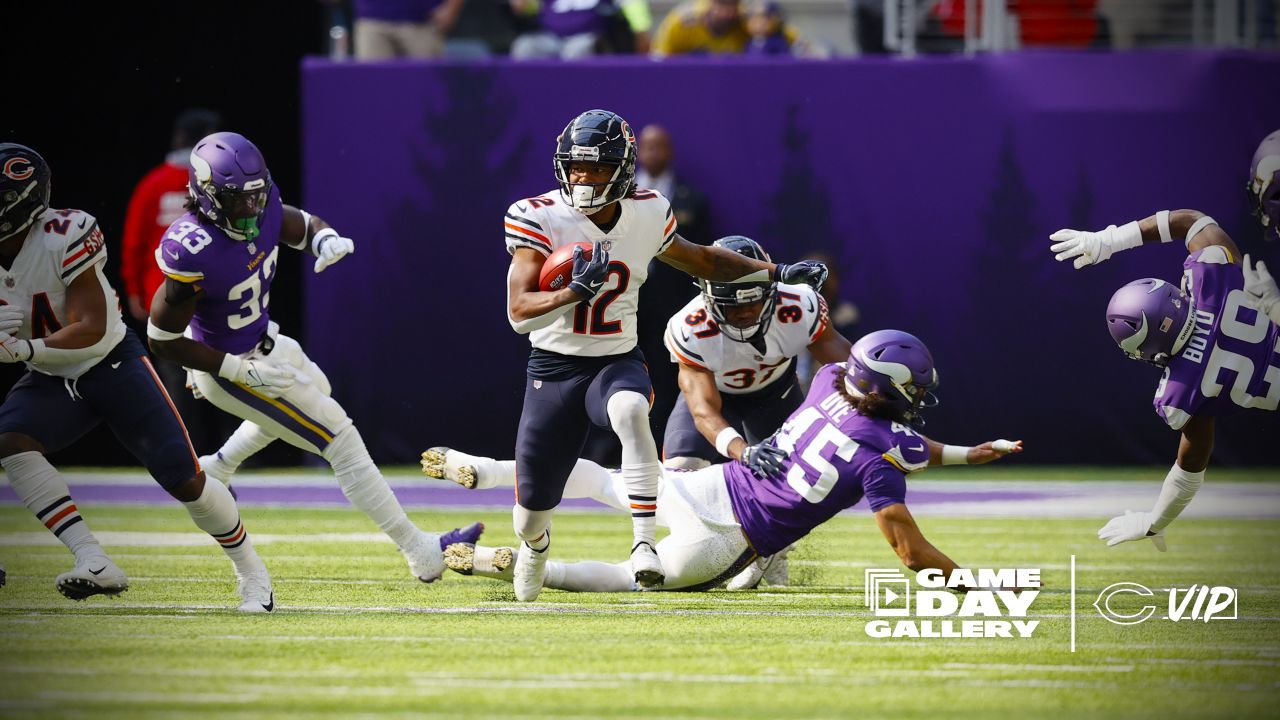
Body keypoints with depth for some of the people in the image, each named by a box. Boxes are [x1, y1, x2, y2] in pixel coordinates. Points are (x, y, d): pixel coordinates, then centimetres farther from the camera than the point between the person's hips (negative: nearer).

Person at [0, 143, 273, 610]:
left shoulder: (62, 240, -24)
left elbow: (91, 331, -24)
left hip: (112, 365, -5)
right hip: (51, 381, 5)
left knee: (183, 480, -9)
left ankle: (250, 569, 17)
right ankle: (95, 564, -27)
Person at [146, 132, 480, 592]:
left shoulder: (262, 207, -19)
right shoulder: (191, 251, -37)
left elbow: (303, 226, 4)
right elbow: (163, 339, -28)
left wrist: (327, 240, -22)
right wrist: (243, 372, -30)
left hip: (261, 342, 9)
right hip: (227, 364, -9)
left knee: (314, 393, 37)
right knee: (340, 439, -6)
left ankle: (217, 469, 48)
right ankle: (422, 553, 1)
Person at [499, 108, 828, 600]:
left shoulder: (646, 216, -3)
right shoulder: (539, 219, -13)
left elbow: (699, 260, 17)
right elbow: (519, 311, -20)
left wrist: (777, 273, 12)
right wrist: (577, 291, -36)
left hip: (617, 363, 1)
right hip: (553, 369, -1)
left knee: (630, 412, -39)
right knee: (531, 515, 5)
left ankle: (644, 544, -39)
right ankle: (536, 543, 45)